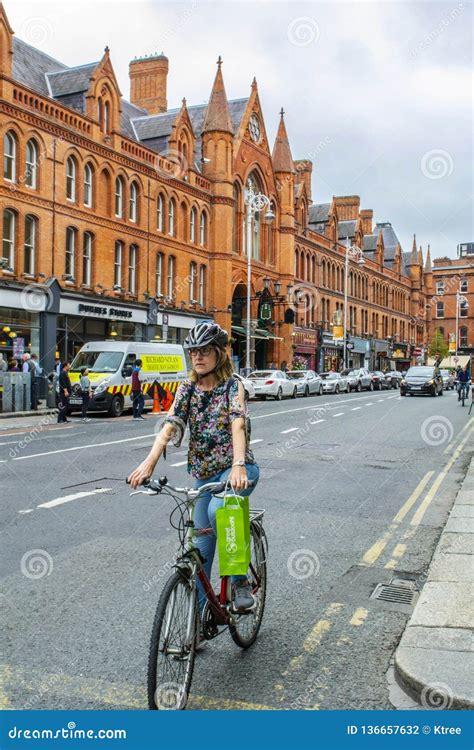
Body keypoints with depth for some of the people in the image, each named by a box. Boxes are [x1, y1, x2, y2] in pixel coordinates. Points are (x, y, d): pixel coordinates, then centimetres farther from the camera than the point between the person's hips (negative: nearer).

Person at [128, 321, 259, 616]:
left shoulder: (233, 385, -9)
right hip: (204, 472, 5)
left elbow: (238, 424, -25)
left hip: (236, 469, -5)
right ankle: (198, 611, 22)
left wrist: (239, 465, -43)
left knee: (217, 510, -34)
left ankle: (241, 581, -14)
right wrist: (149, 463, -27)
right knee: (202, 543, 8)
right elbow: (170, 426, -10)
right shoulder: (188, 389, 3)